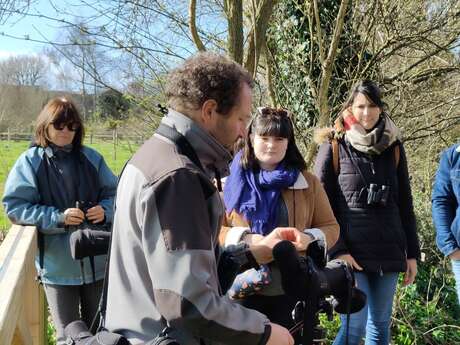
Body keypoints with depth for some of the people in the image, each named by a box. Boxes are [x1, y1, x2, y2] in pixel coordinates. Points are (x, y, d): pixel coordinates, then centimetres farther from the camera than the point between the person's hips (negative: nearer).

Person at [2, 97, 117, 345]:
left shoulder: (91, 158, 4)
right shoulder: (30, 161, -4)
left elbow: (114, 193, 9)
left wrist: (105, 210, -14)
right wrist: (57, 217, -20)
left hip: (98, 261, 3)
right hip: (58, 266, -3)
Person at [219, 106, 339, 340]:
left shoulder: (307, 182, 5)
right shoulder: (231, 180, 1)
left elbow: (331, 227, 7)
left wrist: (310, 238, -14)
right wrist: (244, 238, -19)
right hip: (244, 289, -1)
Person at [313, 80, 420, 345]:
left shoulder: (393, 147, 11)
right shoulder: (334, 146, 0)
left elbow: (405, 204, 13)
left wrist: (412, 252, 9)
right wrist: (337, 250, -11)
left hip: (388, 252, 4)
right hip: (350, 253, -4)